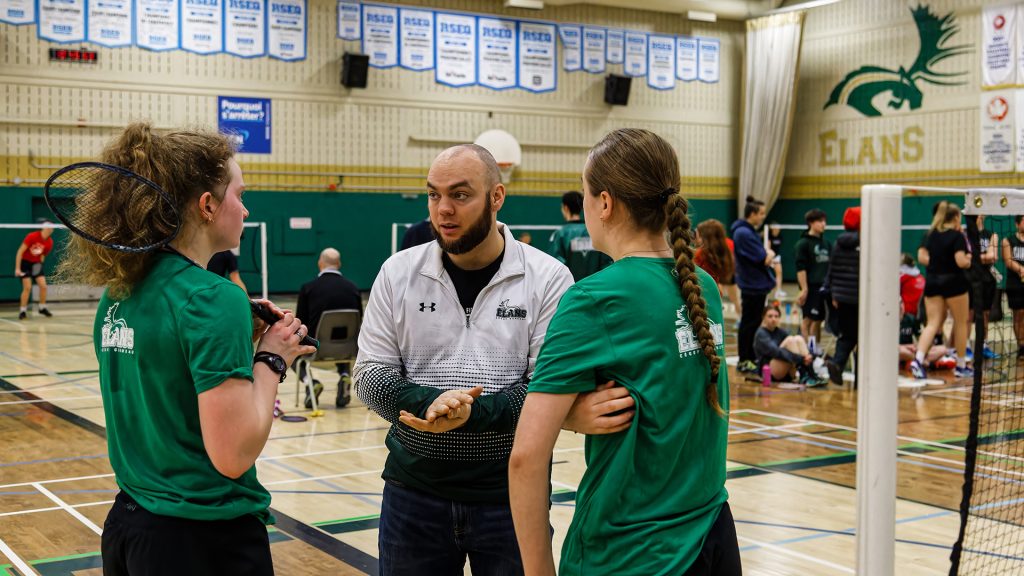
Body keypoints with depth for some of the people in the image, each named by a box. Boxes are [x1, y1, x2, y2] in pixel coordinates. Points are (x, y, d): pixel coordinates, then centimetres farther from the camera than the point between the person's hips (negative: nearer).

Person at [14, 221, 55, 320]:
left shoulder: (49, 242, -8)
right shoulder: (32, 236, -22)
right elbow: (20, 252, -19)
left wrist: (40, 262, -8)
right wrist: (17, 268, -21)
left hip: (36, 264, 5)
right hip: (25, 262, -4)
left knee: (43, 286, -5)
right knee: (27, 287, -13)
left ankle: (42, 308, 13)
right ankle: (22, 310, 0)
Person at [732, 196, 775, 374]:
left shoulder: (749, 231, 12)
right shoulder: (744, 233, -20)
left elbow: (761, 256, 15)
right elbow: (764, 259, -20)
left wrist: (767, 255, -4)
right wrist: (770, 254, -1)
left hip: (757, 285, 10)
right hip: (752, 286, -10)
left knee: (754, 322, 16)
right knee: (749, 323, -1)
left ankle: (751, 357, 25)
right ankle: (743, 361, 7)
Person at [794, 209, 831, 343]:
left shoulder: (827, 243, 14)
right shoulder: (803, 243, -6)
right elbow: (801, 268, -12)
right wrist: (804, 289, -17)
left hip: (824, 287, 6)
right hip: (811, 287, -6)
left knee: (818, 320, 10)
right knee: (808, 319, -4)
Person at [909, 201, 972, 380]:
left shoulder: (931, 234, 8)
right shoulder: (957, 236, -10)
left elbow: (922, 258, 6)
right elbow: (961, 262, -18)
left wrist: (938, 263, 10)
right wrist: (969, 259, 1)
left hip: (932, 282, 5)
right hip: (953, 282, -5)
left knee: (932, 323, 3)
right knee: (961, 323, 10)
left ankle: (918, 360, -17)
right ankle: (961, 366, 17)